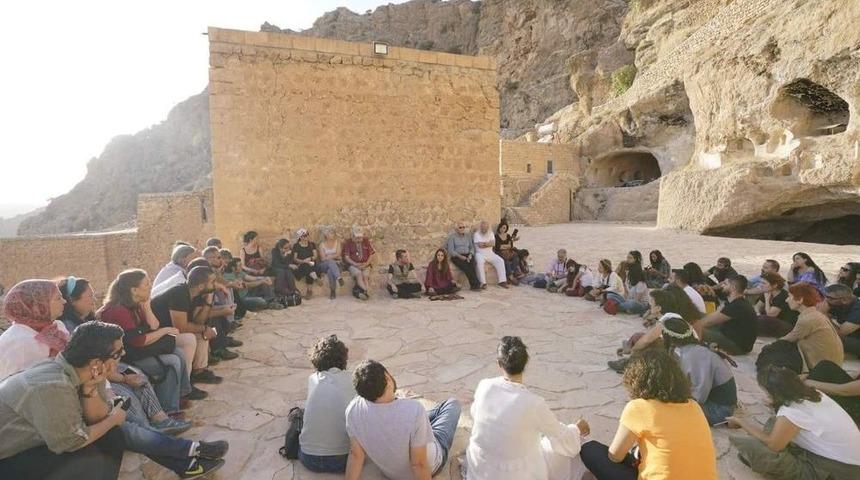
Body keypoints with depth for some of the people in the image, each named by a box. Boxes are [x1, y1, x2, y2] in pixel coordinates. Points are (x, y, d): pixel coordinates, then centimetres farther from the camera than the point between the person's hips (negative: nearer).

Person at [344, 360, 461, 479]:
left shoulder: (353, 409, -28)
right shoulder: (414, 411, -41)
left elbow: (355, 455, -17)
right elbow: (418, 464, -31)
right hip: (430, 467, -3)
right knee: (452, 404, 18)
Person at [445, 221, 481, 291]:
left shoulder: (468, 235, 15)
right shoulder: (452, 236, 0)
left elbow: (472, 247, 16)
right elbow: (451, 250, -6)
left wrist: (470, 254, -6)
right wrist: (460, 256, -18)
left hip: (467, 255, 4)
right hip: (456, 256, -3)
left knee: (473, 264, -31)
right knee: (466, 266, -33)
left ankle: (473, 285, -32)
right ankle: (476, 284, -30)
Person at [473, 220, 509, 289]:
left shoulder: (491, 233, 12)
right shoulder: (477, 234, -3)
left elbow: (493, 244, -3)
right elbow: (480, 245, -16)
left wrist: (484, 243, -11)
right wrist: (489, 243, -4)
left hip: (490, 253, 5)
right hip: (480, 254, -5)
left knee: (500, 261, -16)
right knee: (479, 262, -36)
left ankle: (502, 281, -16)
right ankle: (483, 282, -34)